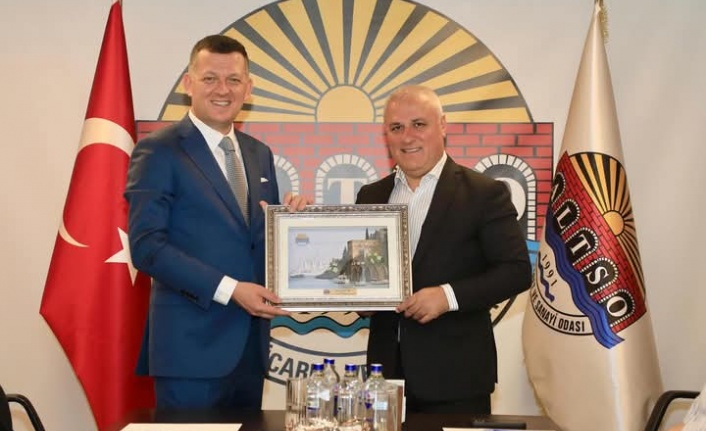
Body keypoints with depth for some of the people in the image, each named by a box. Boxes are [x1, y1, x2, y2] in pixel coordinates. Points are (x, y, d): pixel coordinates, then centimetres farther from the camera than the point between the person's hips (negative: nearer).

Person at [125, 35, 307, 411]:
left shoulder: (259, 154, 13)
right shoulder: (158, 151, -7)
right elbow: (146, 246, -15)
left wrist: (289, 216, -5)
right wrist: (229, 289, -20)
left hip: (250, 341, 7)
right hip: (192, 344, -6)